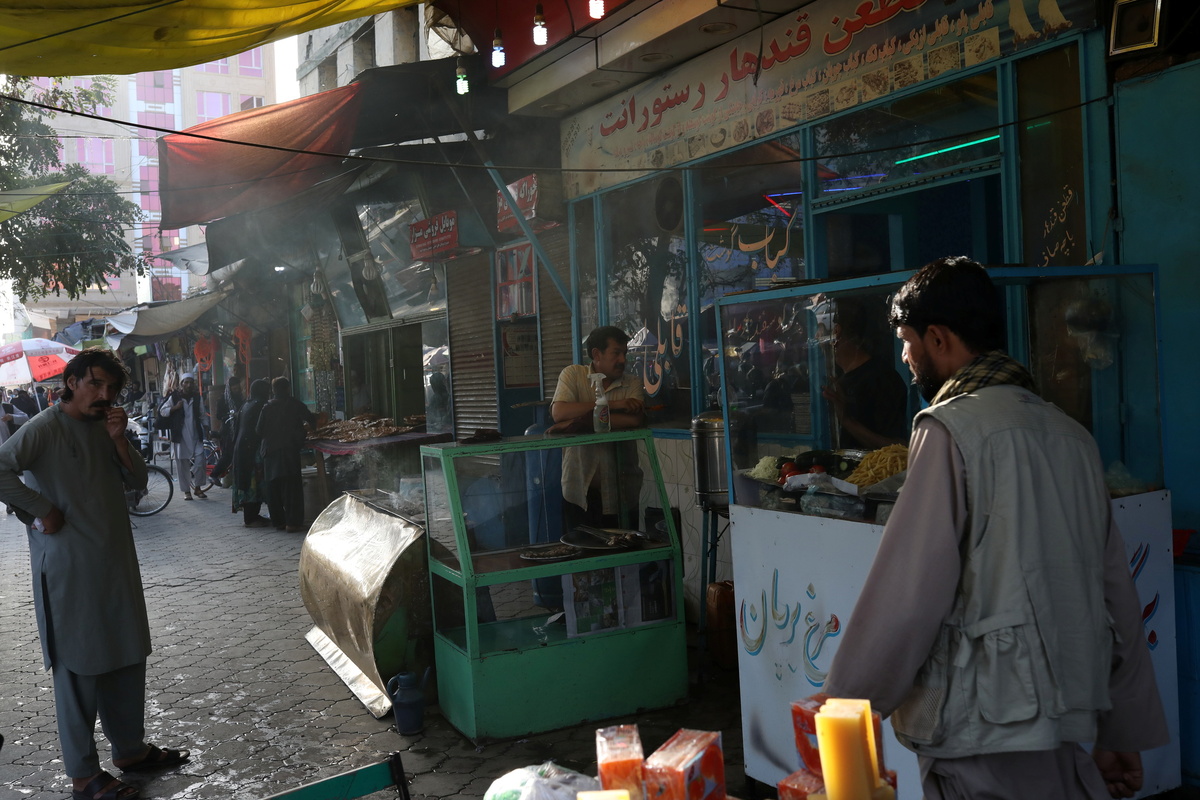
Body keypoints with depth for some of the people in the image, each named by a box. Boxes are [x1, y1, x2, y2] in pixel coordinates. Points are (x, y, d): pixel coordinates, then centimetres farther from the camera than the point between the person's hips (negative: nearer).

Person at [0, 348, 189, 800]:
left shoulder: (104, 429, 10)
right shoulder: (44, 429, -12)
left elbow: (137, 482, 8)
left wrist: (118, 440, -5)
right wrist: (42, 512, -18)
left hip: (116, 563, 8)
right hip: (69, 569, -8)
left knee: (128, 658, 15)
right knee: (79, 668, 0)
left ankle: (130, 748, 30)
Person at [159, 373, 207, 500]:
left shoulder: (197, 397, 9)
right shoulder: (174, 397, -2)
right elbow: (162, 411, -1)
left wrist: (202, 428, 13)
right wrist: (175, 407, -14)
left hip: (196, 435, 3)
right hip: (180, 436, -3)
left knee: (200, 461, -6)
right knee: (182, 464, 1)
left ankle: (197, 487, 10)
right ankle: (186, 491, 11)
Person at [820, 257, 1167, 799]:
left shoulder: (953, 431, -14)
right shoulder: (1071, 434, 8)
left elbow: (906, 597, -17)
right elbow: (1117, 597, 11)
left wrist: (841, 711, -4)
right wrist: (1123, 735, 19)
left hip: (984, 737, -8)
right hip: (1065, 727, 8)